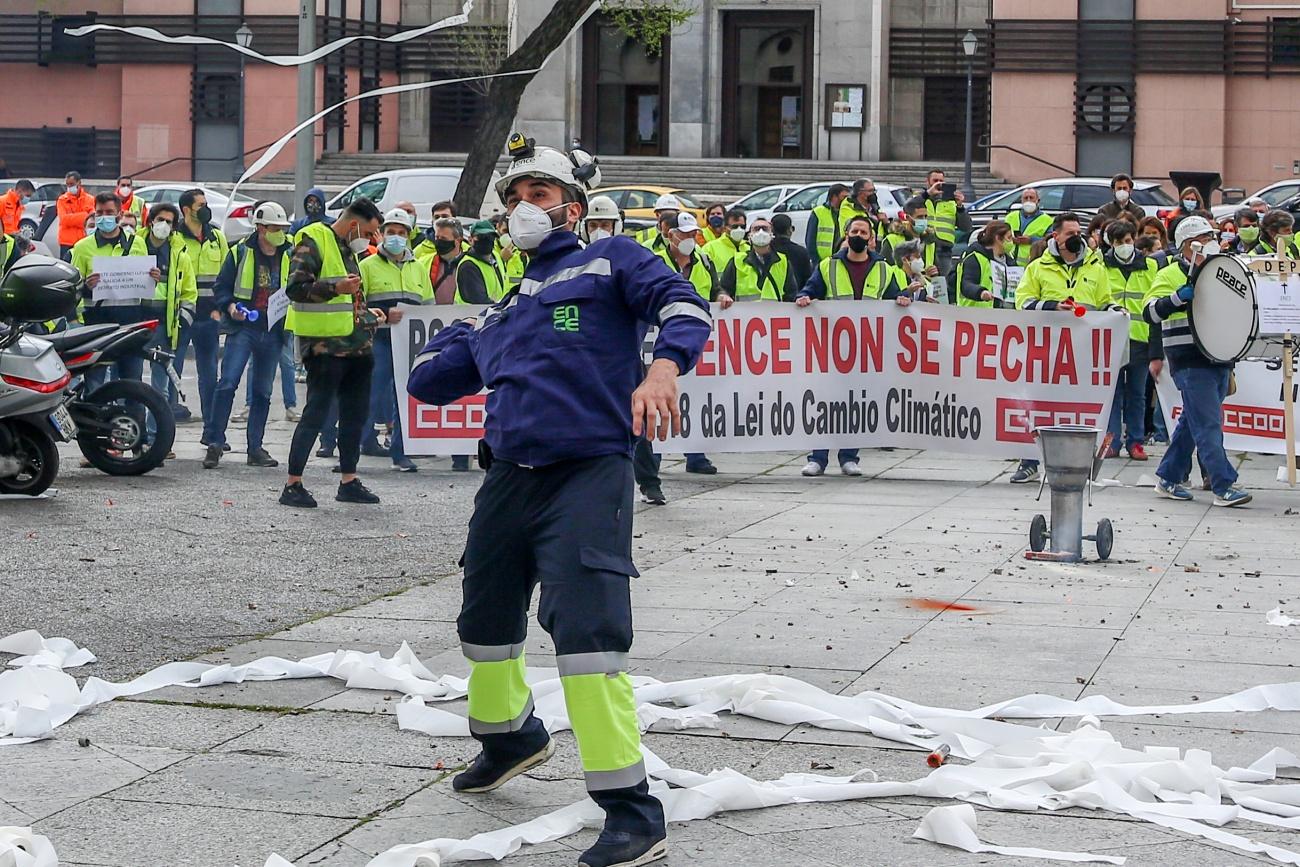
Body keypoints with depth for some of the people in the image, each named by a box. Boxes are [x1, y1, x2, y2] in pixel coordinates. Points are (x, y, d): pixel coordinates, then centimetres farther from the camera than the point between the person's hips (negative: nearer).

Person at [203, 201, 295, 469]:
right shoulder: (240, 253, -1)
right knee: (227, 383, -13)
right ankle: (215, 442, -8)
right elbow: (221, 287, 4)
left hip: (273, 331, 3)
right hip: (243, 327, -3)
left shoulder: (291, 255, 6)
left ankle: (255, 448, 15)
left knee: (263, 391, 9)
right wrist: (230, 307, -14)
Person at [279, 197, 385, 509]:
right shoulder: (312, 241, -8)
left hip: (356, 344, 9)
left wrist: (366, 313, 23)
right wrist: (336, 287, -31)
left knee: (355, 413, 12)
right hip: (325, 345, -9)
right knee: (316, 413, -8)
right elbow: (296, 287, -20)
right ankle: (293, 485, -4)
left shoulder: (347, 249, 21)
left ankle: (349, 481, 21)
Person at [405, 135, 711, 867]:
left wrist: (662, 367, -30)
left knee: (587, 630, -20)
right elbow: (430, 380, 29)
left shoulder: (609, 262, 5)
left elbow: (684, 304, -14)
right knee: (487, 621, 21)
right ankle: (510, 736, 51)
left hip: (589, 475, -7)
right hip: (509, 479, 7)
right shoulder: (504, 308, 23)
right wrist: (462, 336, 22)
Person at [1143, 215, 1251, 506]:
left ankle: (1168, 479, 23)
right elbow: (1150, 312, -15)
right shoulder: (1170, 275, -3)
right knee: (1208, 425, -11)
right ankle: (1224, 487, -13)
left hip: (1218, 359, 8)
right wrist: (1179, 297, -28)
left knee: (1192, 422, 13)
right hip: (1190, 362, -8)